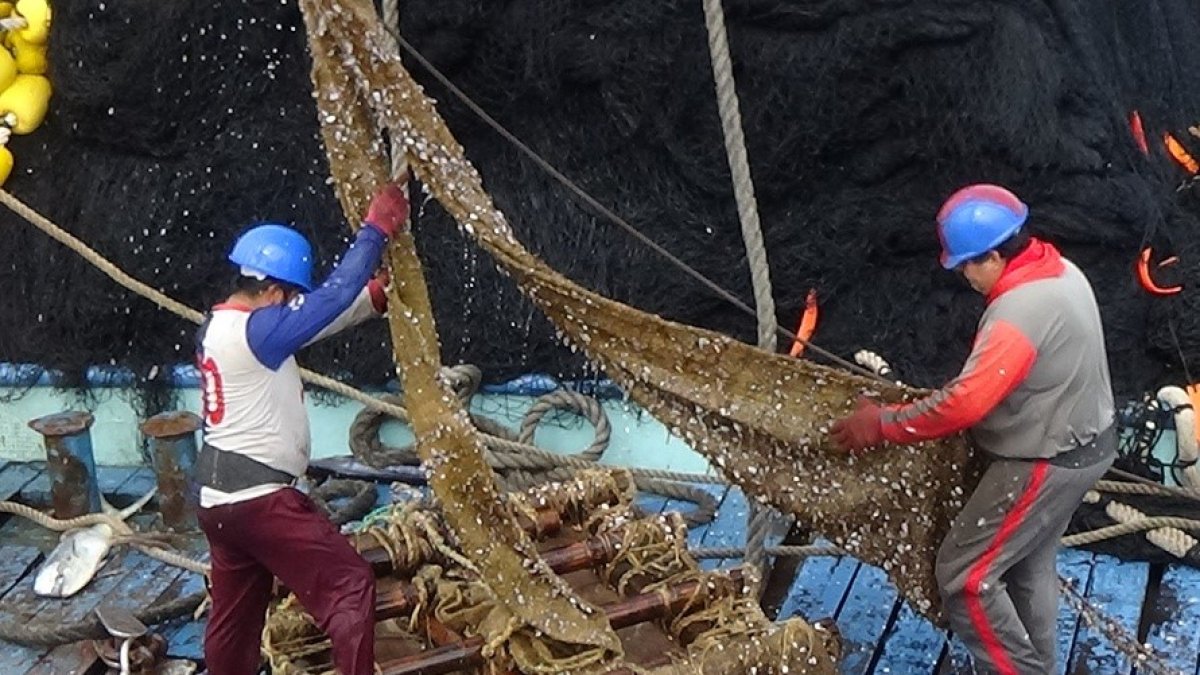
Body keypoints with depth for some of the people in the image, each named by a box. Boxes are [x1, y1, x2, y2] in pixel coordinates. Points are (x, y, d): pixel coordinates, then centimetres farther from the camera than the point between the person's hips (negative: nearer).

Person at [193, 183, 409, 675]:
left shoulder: (219, 327, 11)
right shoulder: (255, 331, -18)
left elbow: (320, 318, 16)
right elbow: (334, 297, -19)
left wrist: (377, 295, 10)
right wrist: (377, 228, -10)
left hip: (218, 497, 10)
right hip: (258, 498, -10)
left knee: (234, 614, 20)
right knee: (350, 585, -6)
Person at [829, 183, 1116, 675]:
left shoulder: (1019, 311, -30)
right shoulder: (1060, 271, 1)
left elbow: (963, 404, -32)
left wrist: (881, 424, -23)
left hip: (1046, 463, -10)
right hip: (1082, 443, 10)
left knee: (964, 574, -4)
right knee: (1029, 565, 23)